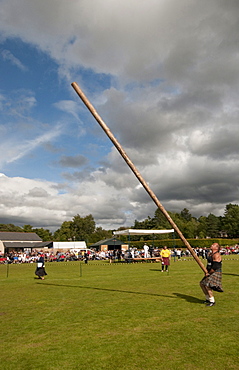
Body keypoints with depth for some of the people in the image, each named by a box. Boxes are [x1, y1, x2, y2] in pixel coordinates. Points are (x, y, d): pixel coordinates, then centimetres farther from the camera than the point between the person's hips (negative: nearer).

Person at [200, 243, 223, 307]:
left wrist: (209, 273, -15)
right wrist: (206, 271, 6)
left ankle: (212, 301, -4)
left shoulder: (216, 255, -18)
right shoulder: (209, 254, 12)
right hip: (210, 273, 10)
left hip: (216, 273, -10)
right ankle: (208, 299, 27)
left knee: (207, 285, -19)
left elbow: (215, 267, -23)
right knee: (202, 284, 12)